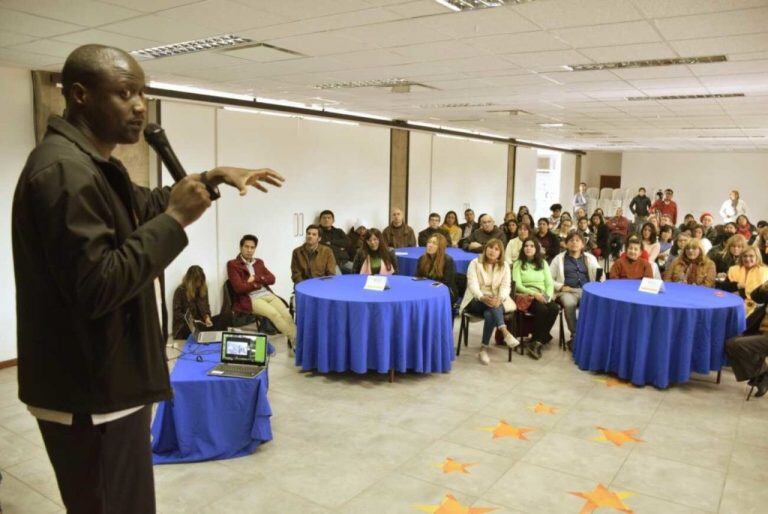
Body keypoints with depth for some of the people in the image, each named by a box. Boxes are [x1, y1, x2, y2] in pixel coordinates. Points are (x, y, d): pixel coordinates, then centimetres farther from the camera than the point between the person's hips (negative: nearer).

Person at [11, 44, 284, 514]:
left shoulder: (91, 163, 12)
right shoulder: (64, 170, -24)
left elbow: (146, 207, 27)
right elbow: (96, 288, -30)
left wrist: (213, 177, 15)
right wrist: (176, 218, -25)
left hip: (105, 381, 11)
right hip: (92, 395, -11)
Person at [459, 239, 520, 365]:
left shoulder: (504, 266, 6)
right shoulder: (475, 263, -1)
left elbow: (506, 286, -6)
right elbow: (472, 284, -14)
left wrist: (499, 299, -30)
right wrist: (483, 297, -35)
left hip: (496, 301, 2)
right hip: (476, 300, -1)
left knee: (489, 314, -33)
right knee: (490, 308, -36)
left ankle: (484, 349, -28)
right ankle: (505, 332, -47)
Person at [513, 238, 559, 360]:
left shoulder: (543, 263, 17)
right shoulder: (518, 264, 5)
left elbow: (550, 283, 8)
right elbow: (518, 285, -6)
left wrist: (548, 295, -13)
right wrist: (534, 293, -20)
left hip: (542, 296, 4)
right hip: (526, 296, -4)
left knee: (554, 309, -29)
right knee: (542, 310, -35)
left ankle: (536, 343, -21)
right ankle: (542, 339, -18)